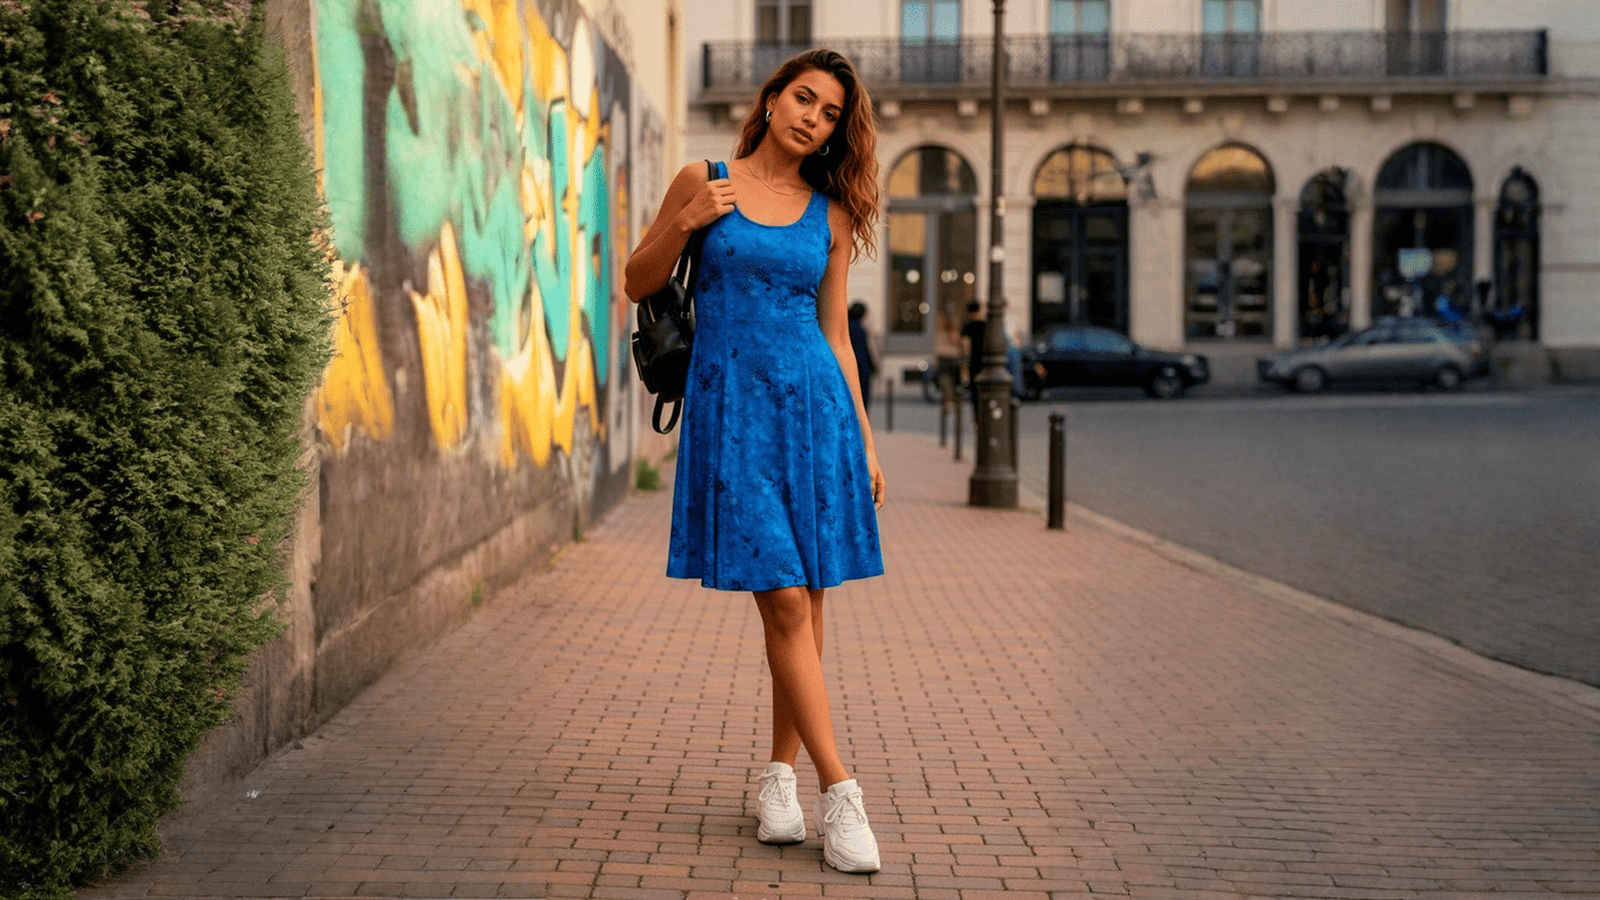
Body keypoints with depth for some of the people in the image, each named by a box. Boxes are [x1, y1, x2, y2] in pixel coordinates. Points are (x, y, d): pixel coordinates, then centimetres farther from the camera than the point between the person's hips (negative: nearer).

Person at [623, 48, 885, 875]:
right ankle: (837, 790, -7)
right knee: (783, 602, -9)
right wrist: (685, 223, -7)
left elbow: (835, 332, 13)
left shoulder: (829, 213, 11)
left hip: (813, 404, 3)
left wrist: (864, 438, 8)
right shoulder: (704, 181, 4)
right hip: (731, 406, -3)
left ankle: (780, 775, 17)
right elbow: (638, 283, 10)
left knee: (805, 604, 4)